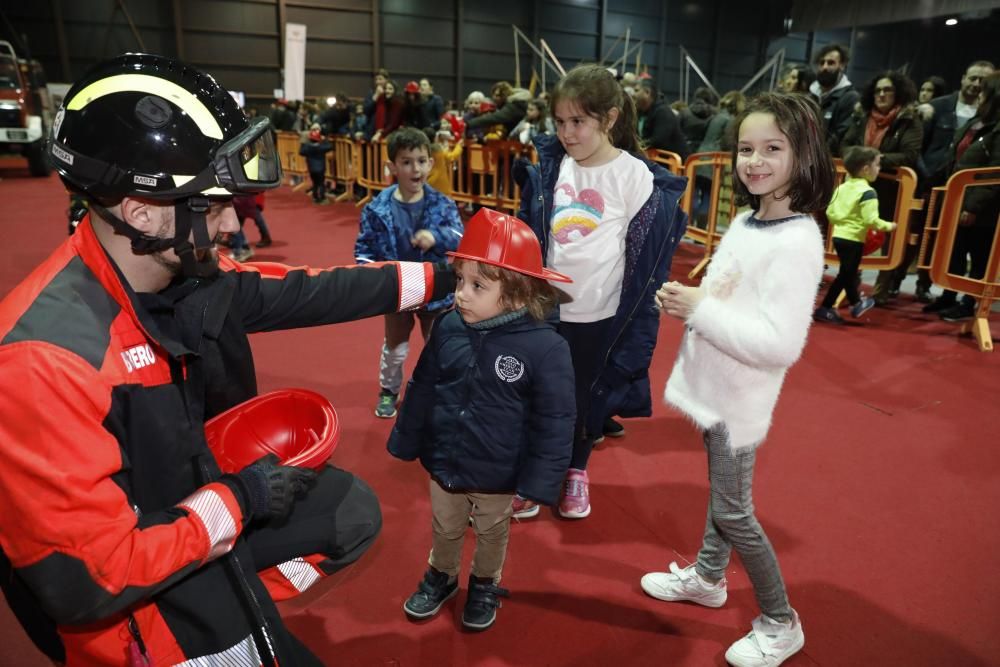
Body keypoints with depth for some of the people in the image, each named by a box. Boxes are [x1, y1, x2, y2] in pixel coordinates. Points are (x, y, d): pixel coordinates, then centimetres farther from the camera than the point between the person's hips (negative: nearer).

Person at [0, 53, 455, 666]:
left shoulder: (190, 274, -11)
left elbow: (304, 292, 1)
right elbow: (89, 580, -29)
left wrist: (438, 279, 2)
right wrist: (241, 497, -20)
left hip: (199, 500, 7)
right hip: (127, 593, -7)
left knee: (350, 507, 13)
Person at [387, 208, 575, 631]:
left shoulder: (545, 347, -25)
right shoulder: (447, 328, -13)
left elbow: (555, 421, -19)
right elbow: (422, 389, 0)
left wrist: (538, 484, -16)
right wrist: (405, 443, 8)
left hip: (499, 476, -3)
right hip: (443, 464, 3)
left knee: (492, 535, 24)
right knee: (444, 529, 26)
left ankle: (484, 586, 52)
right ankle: (440, 577, 55)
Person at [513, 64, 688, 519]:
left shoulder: (634, 176, -10)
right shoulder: (550, 166, 2)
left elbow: (646, 255, -8)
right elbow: (528, 233, 10)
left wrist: (637, 330, -7)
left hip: (599, 315, -3)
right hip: (546, 306, 3)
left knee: (588, 398, 14)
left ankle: (577, 471, 39)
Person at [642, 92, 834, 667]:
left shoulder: (798, 240, -23)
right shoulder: (746, 220, 4)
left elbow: (781, 343, -29)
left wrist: (698, 309, -25)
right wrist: (685, 299, -4)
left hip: (742, 398, -8)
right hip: (714, 385, 8)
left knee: (733, 510, 5)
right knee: (720, 491, 23)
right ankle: (708, 578, 44)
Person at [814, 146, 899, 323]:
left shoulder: (841, 187, 7)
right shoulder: (868, 192, -16)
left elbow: (830, 213, 8)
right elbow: (870, 219, -21)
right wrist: (887, 226, -6)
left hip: (839, 236, 8)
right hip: (853, 239, -8)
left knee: (848, 273, 20)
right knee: (846, 274, 4)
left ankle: (856, 303, 35)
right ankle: (824, 309, 7)